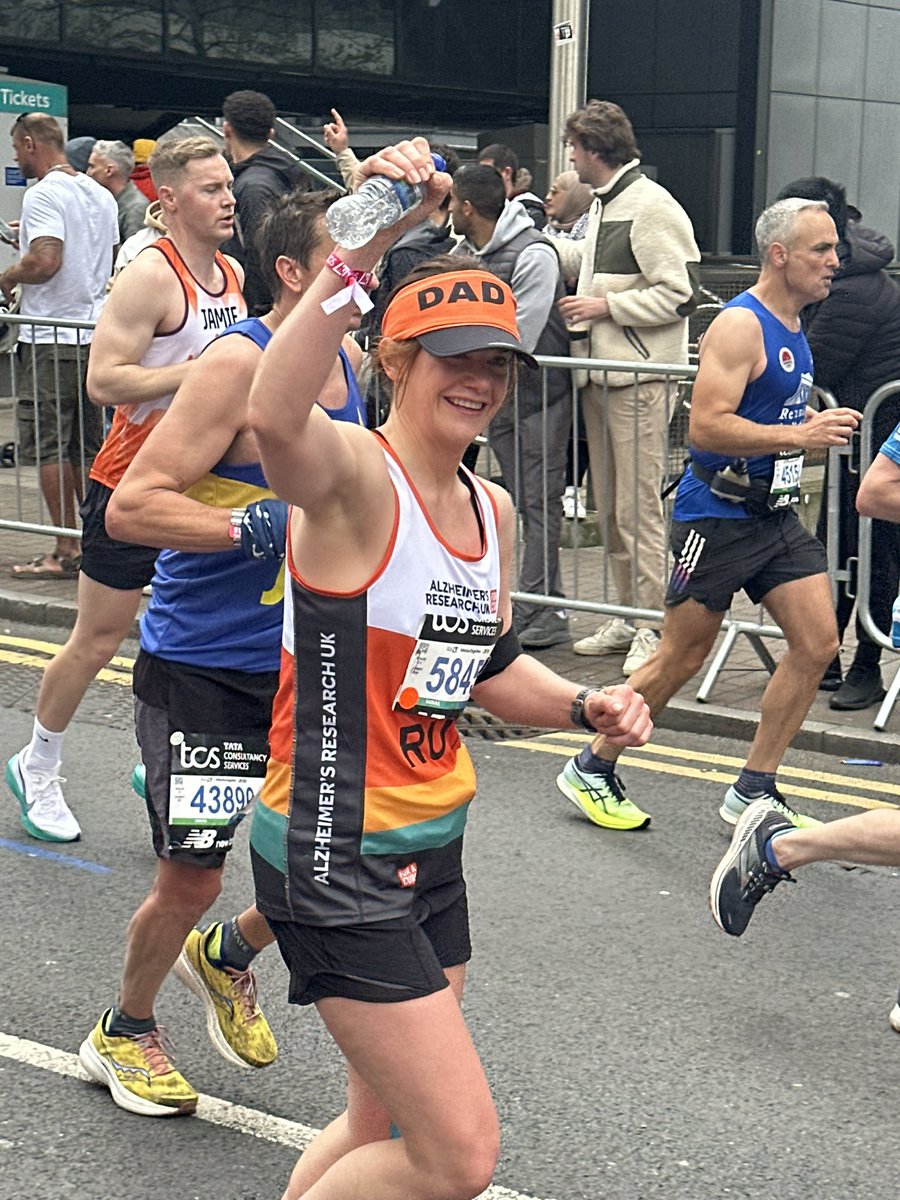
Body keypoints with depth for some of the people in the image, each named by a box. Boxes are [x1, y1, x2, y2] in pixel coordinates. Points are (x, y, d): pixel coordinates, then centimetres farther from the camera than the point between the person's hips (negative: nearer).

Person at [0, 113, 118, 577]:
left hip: (51, 337, -8)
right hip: (95, 332, 8)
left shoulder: (44, 194, -12)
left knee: (47, 445, -3)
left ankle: (65, 552, -3)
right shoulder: (100, 195, 14)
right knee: (86, 445, 12)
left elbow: (45, 261, -24)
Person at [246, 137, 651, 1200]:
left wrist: (585, 705, 5)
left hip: (430, 852, 9)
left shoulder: (493, 509, 8)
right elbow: (273, 415, -43)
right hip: (336, 862, -9)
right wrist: (364, 250, -48)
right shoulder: (355, 475, -17)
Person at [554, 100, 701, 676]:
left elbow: (677, 294, -18)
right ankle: (628, 617, 22)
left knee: (640, 506, -8)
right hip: (600, 374, 10)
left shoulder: (652, 207, -13)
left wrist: (606, 307, -13)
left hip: (641, 379, -10)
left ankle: (655, 628, -2)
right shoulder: (604, 204, 16)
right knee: (610, 506, 13)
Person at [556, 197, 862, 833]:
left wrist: (819, 424, 9)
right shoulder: (740, 325, -16)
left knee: (817, 644, 1)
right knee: (682, 659, 0)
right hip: (717, 515, -9)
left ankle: (754, 791, 11)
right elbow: (706, 427, -26)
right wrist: (799, 434, -27)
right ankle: (591, 769, 18)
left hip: (776, 513, 9)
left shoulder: (791, 327, 13)